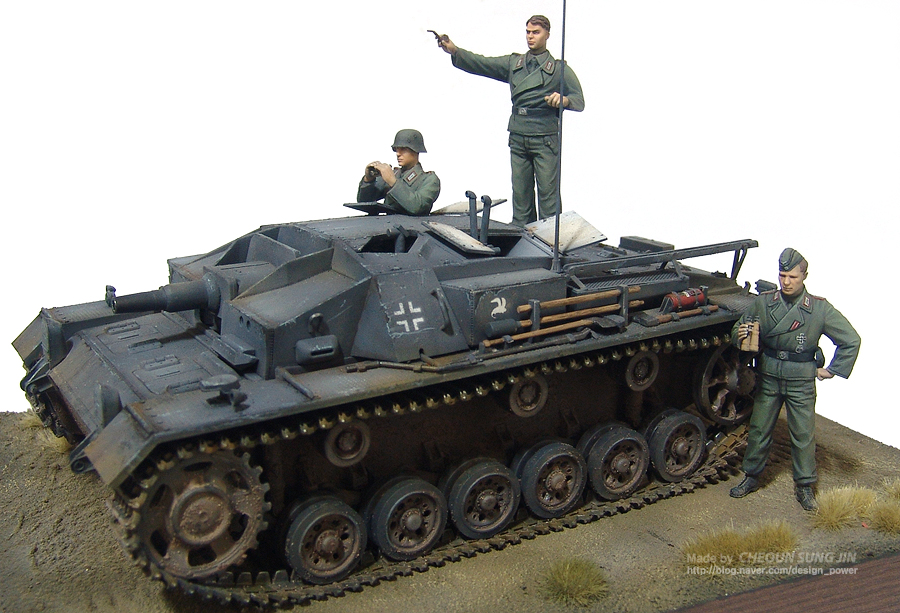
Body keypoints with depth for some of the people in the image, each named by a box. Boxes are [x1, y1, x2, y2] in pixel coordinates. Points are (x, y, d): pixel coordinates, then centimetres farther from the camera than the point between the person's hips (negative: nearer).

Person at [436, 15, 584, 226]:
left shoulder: (559, 68, 6)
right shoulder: (513, 63, 15)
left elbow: (579, 100, 0)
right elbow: (481, 64, 4)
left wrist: (564, 100, -24)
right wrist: (454, 51, -11)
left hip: (546, 140, -4)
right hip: (518, 139, 4)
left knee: (548, 193, -6)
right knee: (520, 194, 6)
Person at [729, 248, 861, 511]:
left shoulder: (820, 308, -8)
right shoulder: (763, 302, -3)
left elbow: (851, 340, -2)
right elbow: (739, 328, 6)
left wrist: (832, 370, -4)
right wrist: (739, 335, -18)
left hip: (801, 383, -2)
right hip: (768, 378, 2)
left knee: (803, 434, 6)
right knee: (759, 430, 11)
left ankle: (804, 487, 21)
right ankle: (751, 477, 27)